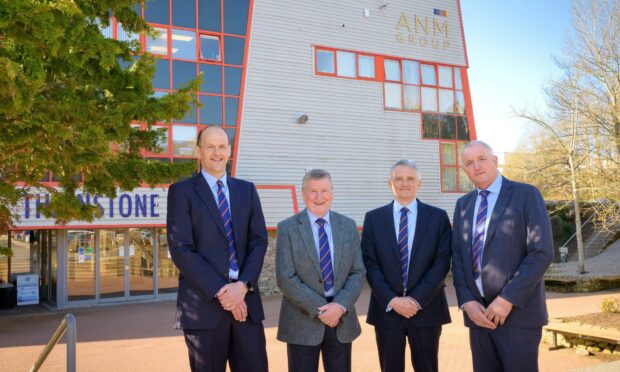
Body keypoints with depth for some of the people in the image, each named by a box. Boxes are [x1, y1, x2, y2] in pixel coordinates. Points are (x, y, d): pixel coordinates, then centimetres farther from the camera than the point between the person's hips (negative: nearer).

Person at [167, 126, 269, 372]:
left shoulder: (247, 190, 13)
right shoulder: (182, 192, 1)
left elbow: (259, 241, 5)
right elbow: (181, 250, -8)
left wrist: (243, 285, -10)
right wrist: (220, 292, -14)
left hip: (245, 300, 3)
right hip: (203, 304, -3)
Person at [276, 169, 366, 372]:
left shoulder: (348, 226, 6)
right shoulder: (287, 228, -5)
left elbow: (358, 272, 3)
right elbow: (285, 279, -11)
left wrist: (341, 306, -13)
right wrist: (319, 309, -15)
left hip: (342, 319, 3)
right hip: (302, 321, -3)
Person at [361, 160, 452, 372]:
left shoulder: (438, 217, 2)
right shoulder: (373, 218, 4)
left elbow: (442, 263, -5)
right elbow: (370, 264, -1)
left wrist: (417, 299, -13)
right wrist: (391, 300, -12)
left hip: (426, 309, 0)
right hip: (386, 309, 1)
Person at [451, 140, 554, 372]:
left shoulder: (526, 195, -4)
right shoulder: (463, 204, 12)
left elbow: (542, 253, -12)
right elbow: (458, 257, 9)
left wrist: (508, 299, -17)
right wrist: (466, 302, -5)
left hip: (518, 311, -4)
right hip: (478, 311, 5)